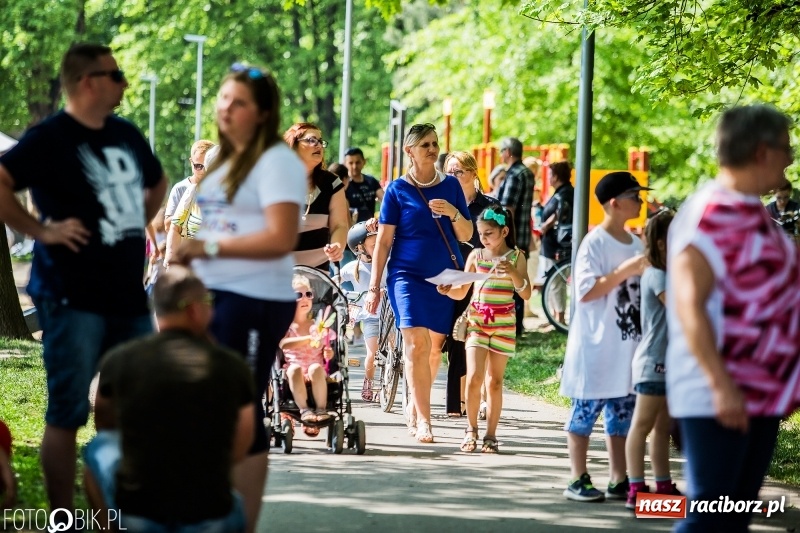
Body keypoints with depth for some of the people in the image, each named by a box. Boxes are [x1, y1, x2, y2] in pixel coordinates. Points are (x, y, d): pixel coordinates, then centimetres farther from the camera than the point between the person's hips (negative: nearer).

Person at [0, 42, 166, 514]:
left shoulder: (126, 135, 11)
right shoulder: (50, 138, -12)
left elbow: (157, 183, 31)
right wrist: (42, 230, -20)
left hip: (128, 294, 8)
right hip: (73, 297, -8)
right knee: (68, 413, -2)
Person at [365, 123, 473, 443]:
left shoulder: (450, 186, 8)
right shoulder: (397, 190, 1)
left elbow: (466, 236, 9)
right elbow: (384, 240, 1)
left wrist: (453, 213, -12)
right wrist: (374, 287, -1)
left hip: (444, 278, 3)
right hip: (408, 275, -3)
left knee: (434, 347, 7)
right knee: (416, 344, -16)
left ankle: (414, 407, 26)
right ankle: (423, 419, -17)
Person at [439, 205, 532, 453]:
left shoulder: (515, 257, 1)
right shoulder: (476, 255, 6)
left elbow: (526, 294, -5)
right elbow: (461, 293, 9)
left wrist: (513, 272, -20)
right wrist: (448, 290, -12)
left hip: (503, 323, -1)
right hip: (476, 321, 1)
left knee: (494, 380, 4)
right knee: (474, 377, -11)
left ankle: (490, 435, 10)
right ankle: (471, 428, 4)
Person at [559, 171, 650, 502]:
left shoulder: (635, 243, 12)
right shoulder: (595, 243, -11)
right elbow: (586, 292, -19)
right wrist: (625, 270, -23)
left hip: (628, 346, 7)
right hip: (597, 346, -7)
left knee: (622, 416, 10)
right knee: (585, 413, 0)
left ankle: (619, 481, 16)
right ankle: (578, 481, 6)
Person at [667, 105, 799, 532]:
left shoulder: (754, 214, 14)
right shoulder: (711, 215, -16)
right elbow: (690, 305, -22)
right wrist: (720, 385, -27)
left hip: (761, 393, 10)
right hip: (717, 397, -9)